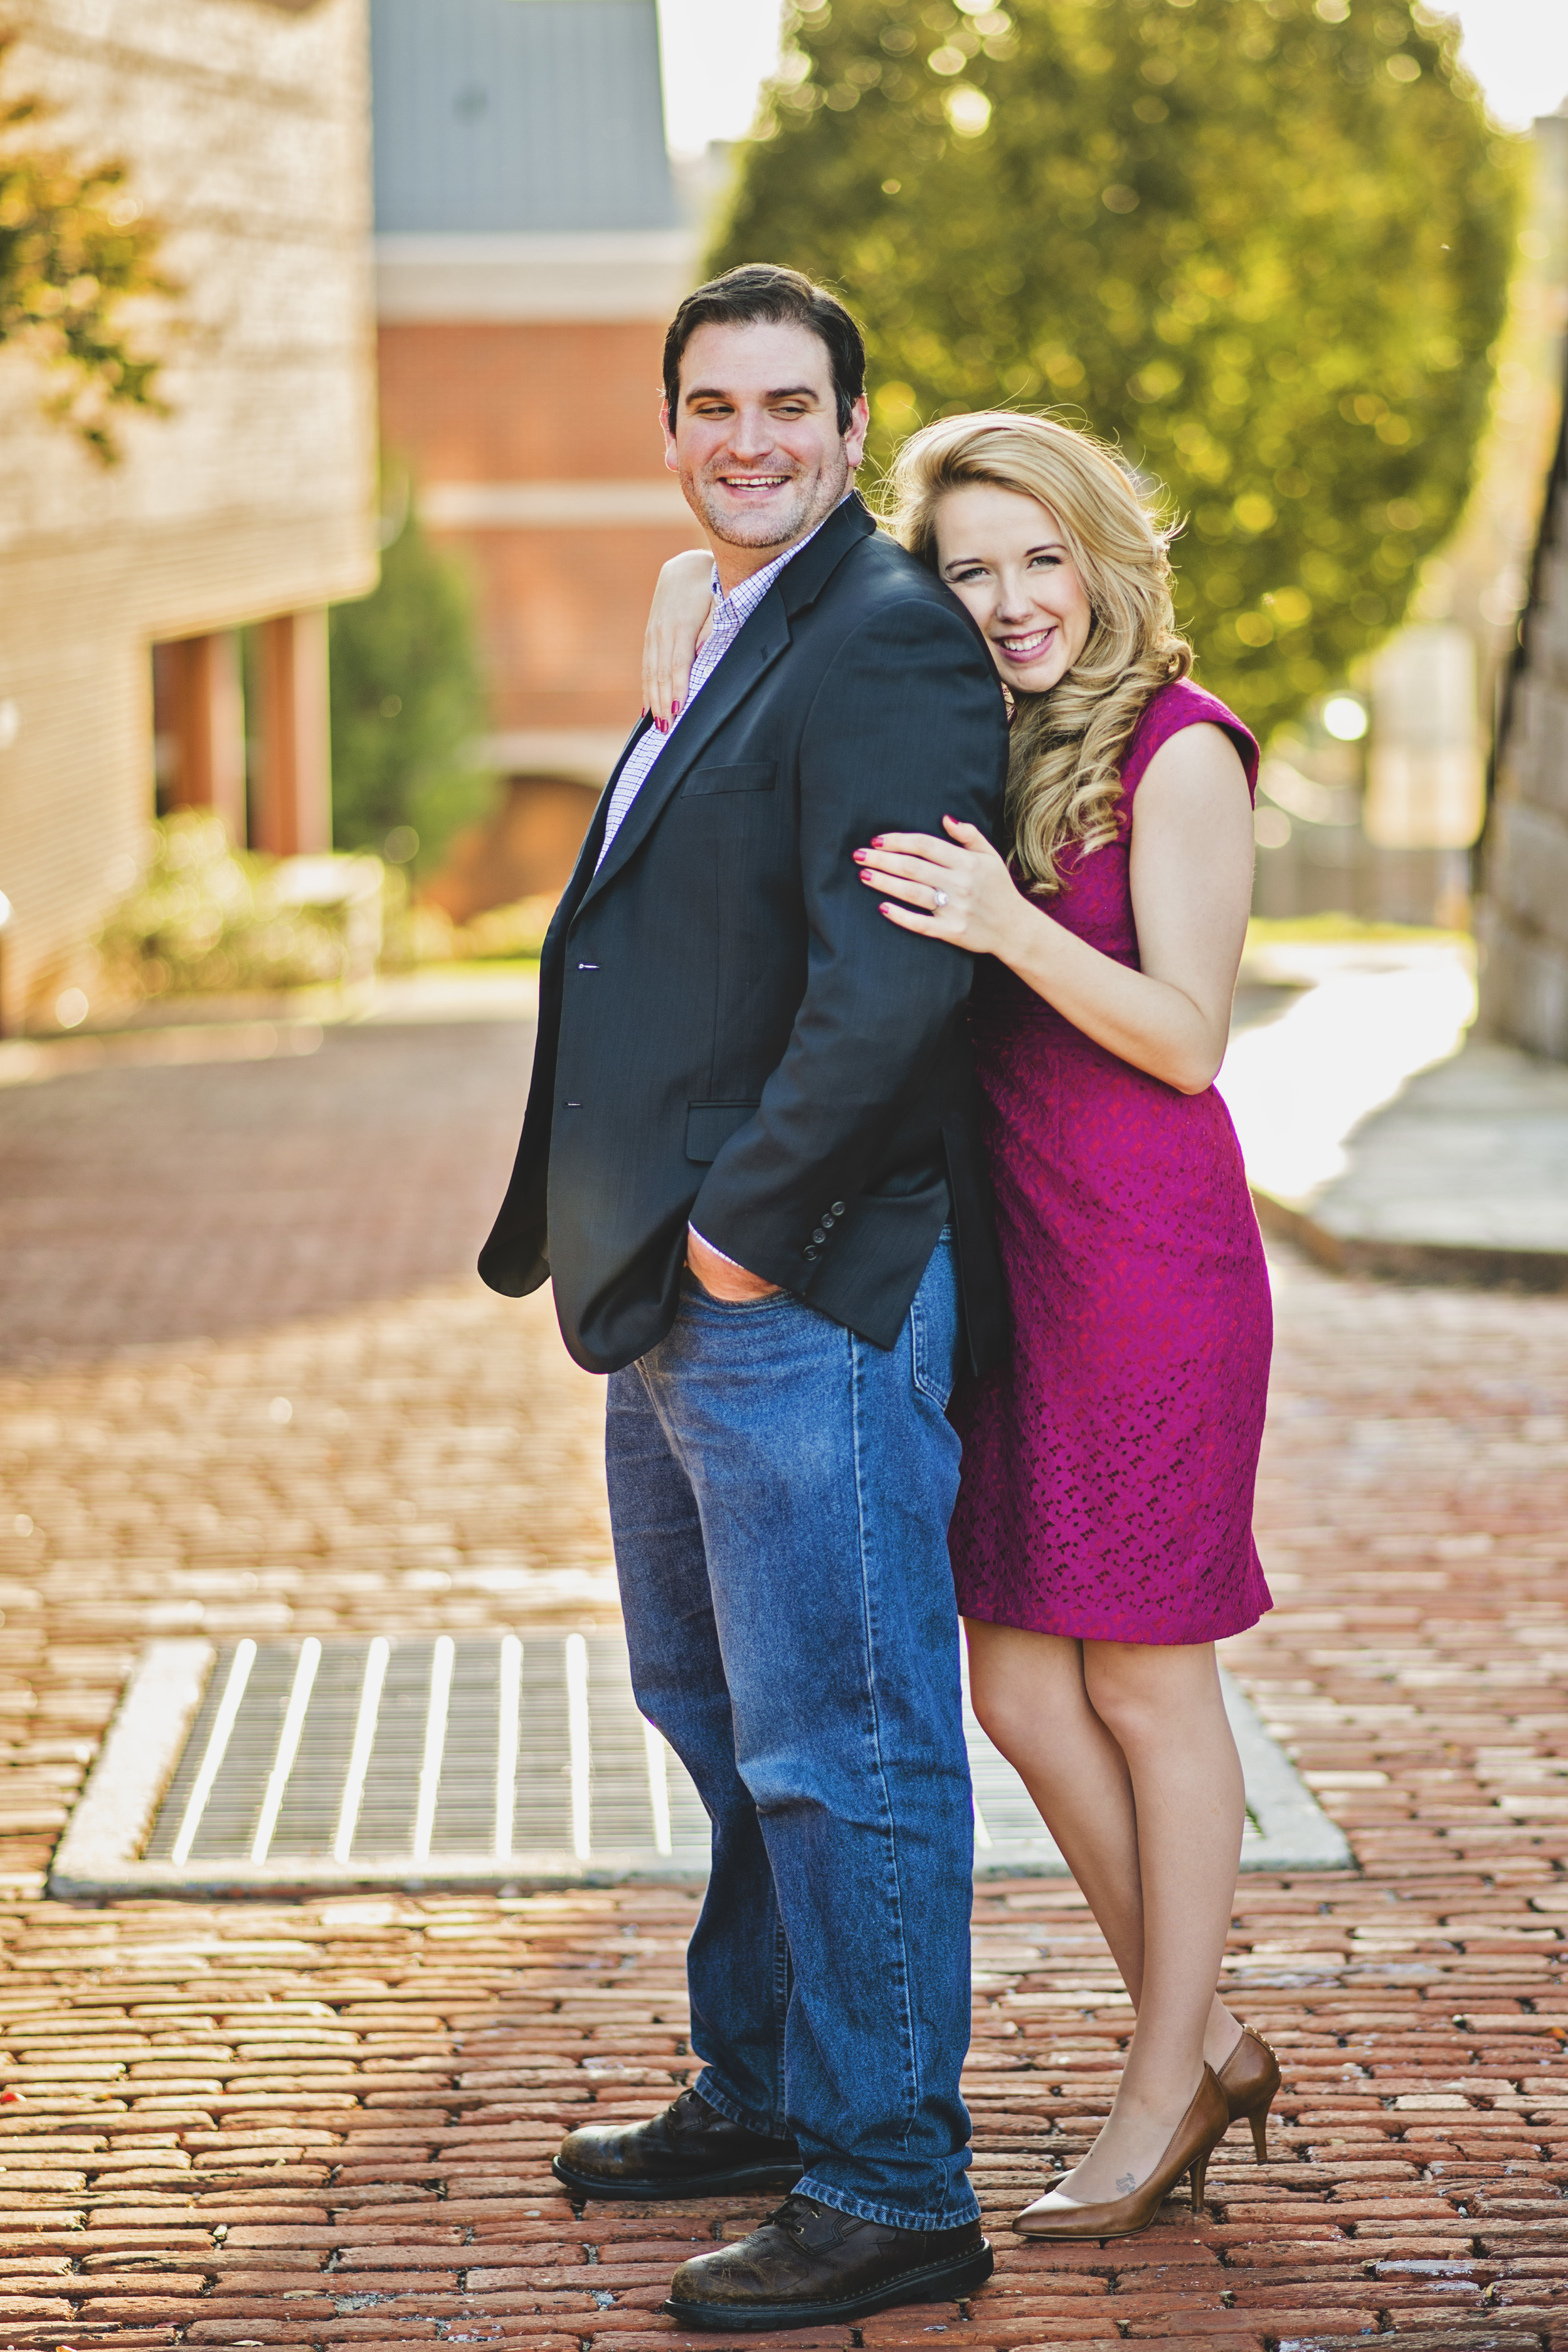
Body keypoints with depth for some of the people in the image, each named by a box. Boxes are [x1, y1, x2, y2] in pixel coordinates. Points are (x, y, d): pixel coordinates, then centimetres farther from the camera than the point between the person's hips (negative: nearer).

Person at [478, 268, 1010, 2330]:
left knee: (842, 1748, -4)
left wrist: (750, 1227, -19)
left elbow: (890, 982, -24)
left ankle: (892, 2193, 5)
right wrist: (641, 1235, 15)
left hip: (806, 1300, -11)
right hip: (684, 1300, 11)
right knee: (726, 1719, 21)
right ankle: (765, 2096, 36)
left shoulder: (887, 639, -14)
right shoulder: (734, 639, 18)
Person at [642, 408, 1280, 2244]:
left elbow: (1187, 1035, -13)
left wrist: (1011, 926, -26)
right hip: (997, 1256, 7)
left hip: (1147, 1258, -7)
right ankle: (1207, 2042, 25)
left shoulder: (1176, 750, -8)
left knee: (1142, 1683, 3)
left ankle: (1164, 2090, 16)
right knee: (1016, 1688, 9)